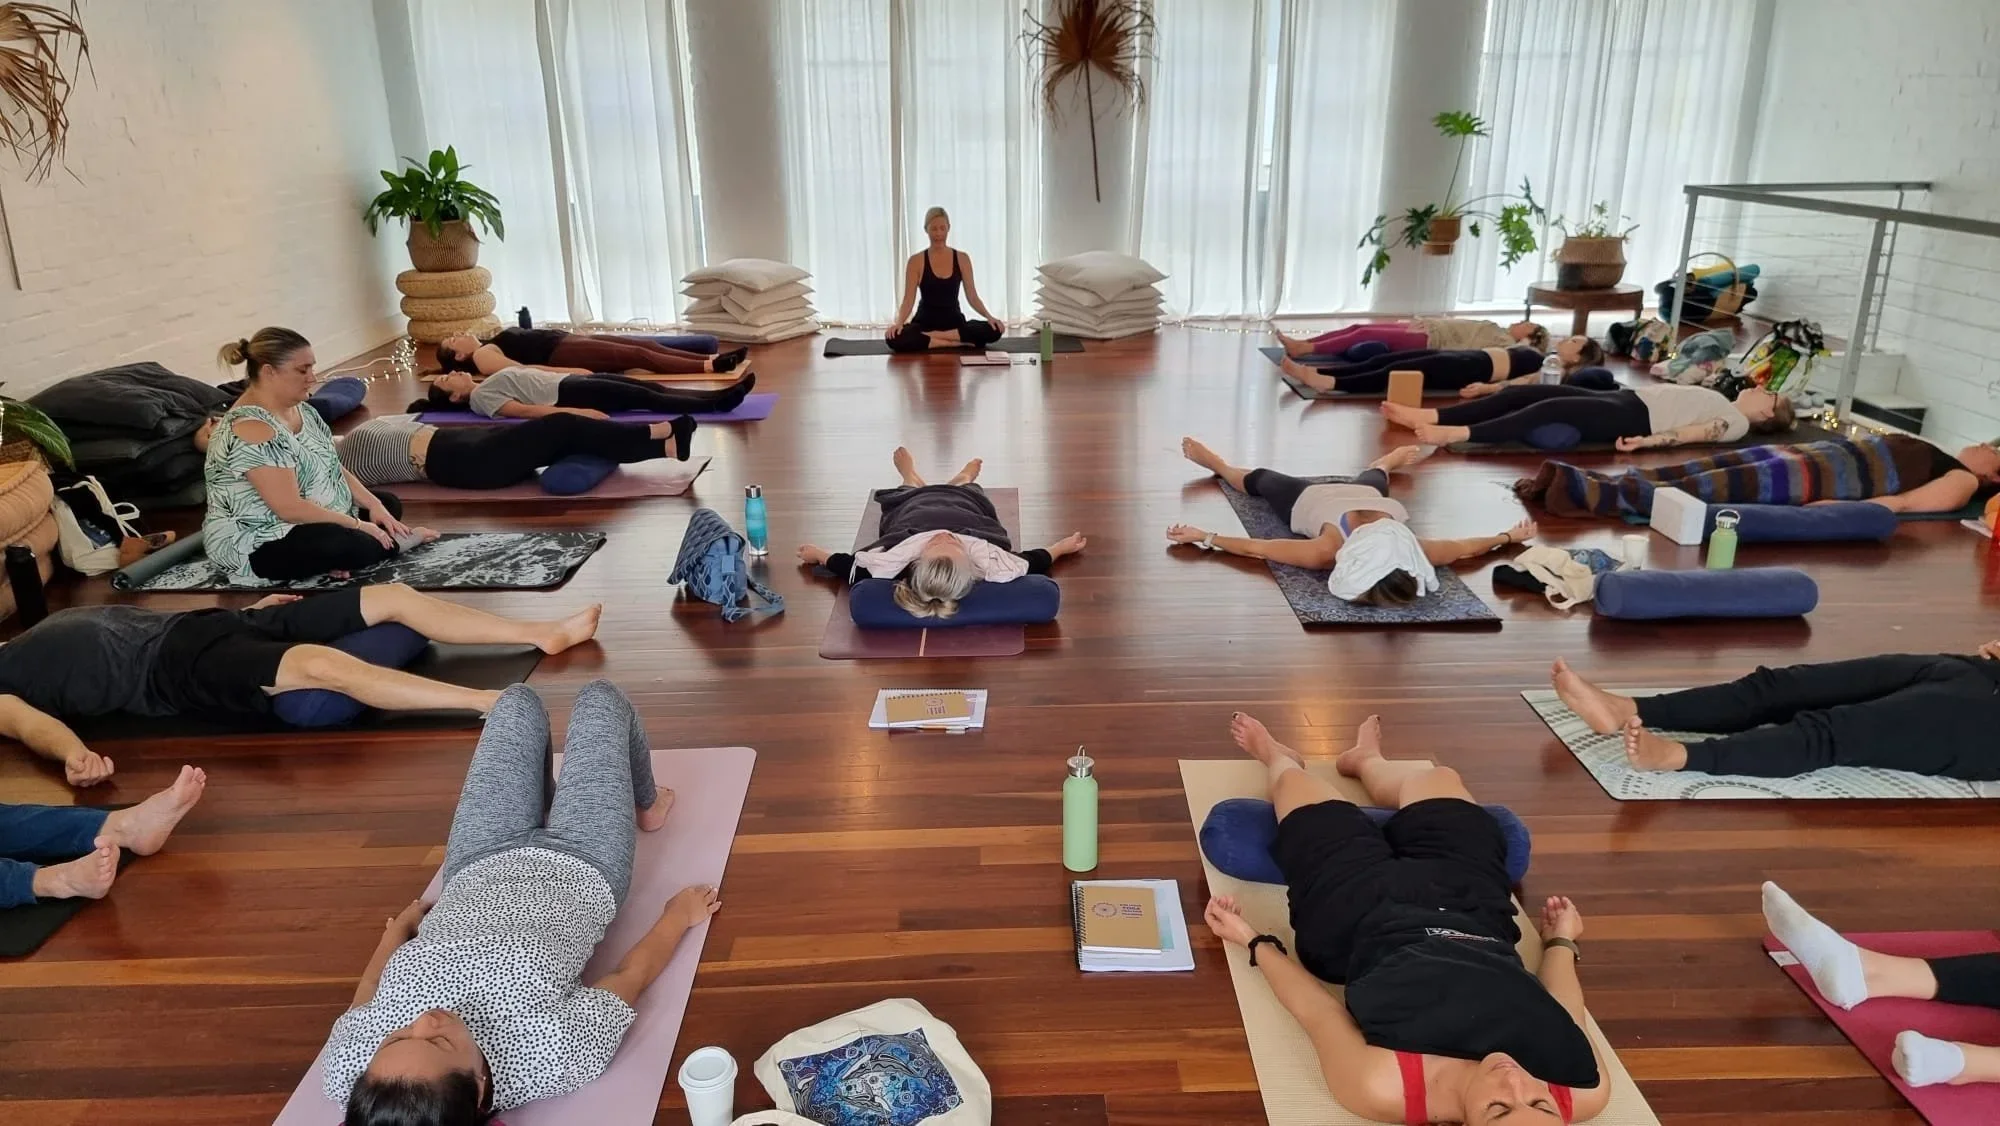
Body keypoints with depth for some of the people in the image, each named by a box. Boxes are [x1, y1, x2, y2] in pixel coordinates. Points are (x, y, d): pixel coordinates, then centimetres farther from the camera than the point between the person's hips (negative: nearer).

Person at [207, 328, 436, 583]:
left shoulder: (299, 409, 5)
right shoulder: (252, 430, -24)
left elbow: (333, 468, 10)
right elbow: (291, 509, -27)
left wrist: (373, 504, -4)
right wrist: (357, 526, -21)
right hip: (255, 545, -11)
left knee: (389, 504, 14)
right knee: (349, 545, -34)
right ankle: (396, 540, -4)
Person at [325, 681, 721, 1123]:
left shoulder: (349, 1063, -36)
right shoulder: (558, 1054, -44)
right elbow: (633, 973, -23)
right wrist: (681, 913, -4)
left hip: (476, 868, 3)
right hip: (582, 865, -2)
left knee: (518, 700, 18)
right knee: (598, 696, 16)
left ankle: (577, 808, 50)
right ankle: (646, 806, 48)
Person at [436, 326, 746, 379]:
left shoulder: (494, 343, 29)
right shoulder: (481, 356, 0)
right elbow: (520, 370, -14)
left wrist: (579, 330, 28)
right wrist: (568, 372, -26)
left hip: (566, 340, 9)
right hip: (559, 354, -9)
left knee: (646, 345, -10)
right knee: (638, 355, -23)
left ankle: (712, 360, -21)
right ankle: (709, 367, -33)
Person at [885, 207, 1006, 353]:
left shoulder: (962, 258, 3)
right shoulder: (916, 261, -3)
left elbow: (972, 296, 1)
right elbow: (908, 299, -7)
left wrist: (989, 316, -17)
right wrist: (899, 323, -26)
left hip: (954, 321, 2)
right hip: (926, 321, -2)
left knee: (994, 330, -28)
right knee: (896, 338, -36)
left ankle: (930, 336, -19)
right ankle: (954, 343, -24)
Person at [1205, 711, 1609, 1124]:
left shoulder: (1384, 1088, -44)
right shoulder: (1585, 1092, -35)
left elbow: (1315, 1012, -23)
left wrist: (1255, 942, -4)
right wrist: (1561, 941, 10)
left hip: (1366, 913, -3)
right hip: (1473, 914, 3)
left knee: (1295, 782, 20)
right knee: (1438, 778, 27)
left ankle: (1279, 759, 60)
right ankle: (1366, 759, 64)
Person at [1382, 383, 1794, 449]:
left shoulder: (1737, 423, 5)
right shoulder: (1721, 401, 31)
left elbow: (1693, 433, -10)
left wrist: (1646, 440, -24)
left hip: (1634, 417, -8)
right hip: (1628, 399, 8)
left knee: (1550, 409, -29)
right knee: (1523, 393, -9)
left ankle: (1459, 434, -41)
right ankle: (1432, 415, -19)